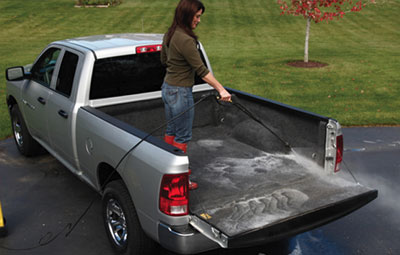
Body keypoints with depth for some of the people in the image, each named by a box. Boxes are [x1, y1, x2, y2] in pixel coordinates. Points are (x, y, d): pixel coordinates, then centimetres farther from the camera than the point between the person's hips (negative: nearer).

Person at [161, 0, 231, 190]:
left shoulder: (169, 35, 5)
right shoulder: (185, 40, -23)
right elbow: (201, 70, -24)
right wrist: (221, 90, -24)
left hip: (167, 88, 9)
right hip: (180, 92, -9)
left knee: (171, 131, 18)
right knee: (182, 137, 2)